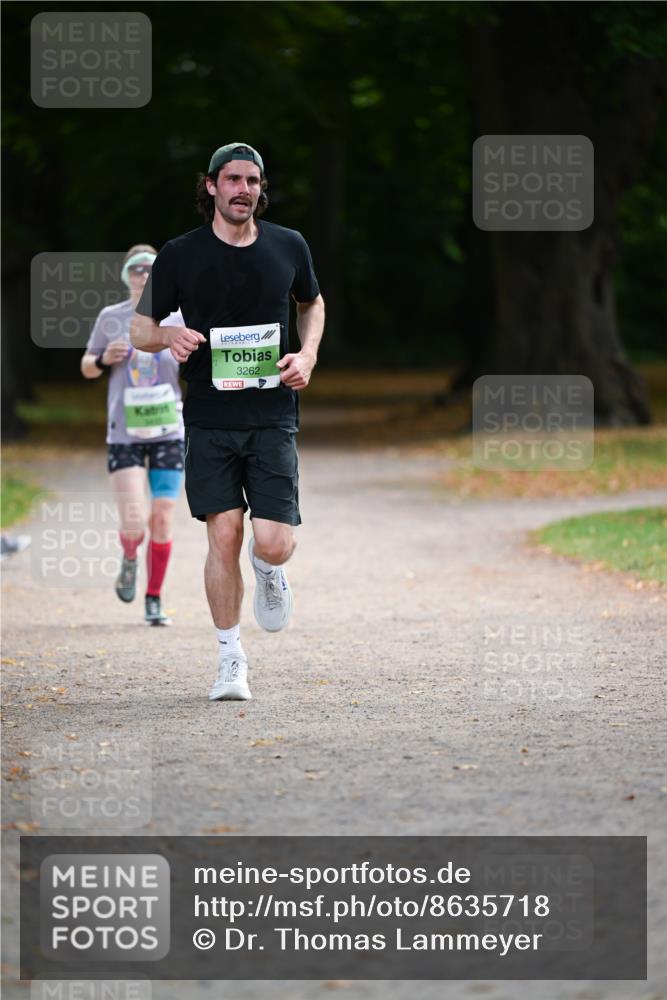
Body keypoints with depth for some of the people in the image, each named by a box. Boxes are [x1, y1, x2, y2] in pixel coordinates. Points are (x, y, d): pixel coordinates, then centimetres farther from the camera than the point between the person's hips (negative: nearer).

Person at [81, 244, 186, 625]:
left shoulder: (178, 319, 1)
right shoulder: (111, 318, 1)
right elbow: (87, 367, 12)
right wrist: (104, 358, -10)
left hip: (168, 433, 1)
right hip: (124, 435, -1)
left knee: (162, 520, -1)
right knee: (133, 524, -12)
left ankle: (154, 599, 16)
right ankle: (130, 560, 24)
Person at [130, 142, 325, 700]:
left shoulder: (288, 247, 5)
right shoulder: (181, 255, 0)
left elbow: (313, 303, 24)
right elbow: (141, 328, 8)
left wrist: (308, 355, 5)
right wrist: (170, 336, -15)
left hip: (273, 417, 1)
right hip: (210, 419, -1)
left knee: (275, 543, -10)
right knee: (224, 535, -8)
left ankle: (269, 572, 29)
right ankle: (231, 659, 7)